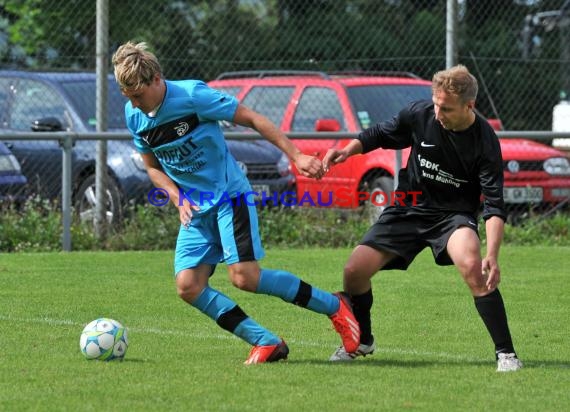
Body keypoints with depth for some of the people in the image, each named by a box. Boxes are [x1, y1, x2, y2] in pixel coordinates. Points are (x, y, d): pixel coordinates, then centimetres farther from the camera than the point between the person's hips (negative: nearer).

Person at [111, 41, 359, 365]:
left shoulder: (192, 95, -18)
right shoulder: (134, 116, 0)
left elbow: (252, 119, -13)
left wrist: (296, 155, -19)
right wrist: (178, 198, -4)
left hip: (229, 195, -6)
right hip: (196, 208, 6)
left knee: (245, 277, -19)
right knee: (188, 286, -10)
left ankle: (334, 306, 0)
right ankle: (267, 343, -4)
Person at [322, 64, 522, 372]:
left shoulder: (485, 142, -21)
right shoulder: (420, 114, -12)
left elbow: (494, 205, -23)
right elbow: (381, 134, 9)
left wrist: (492, 256, -35)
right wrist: (350, 150, -9)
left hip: (453, 214, -4)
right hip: (407, 209, 4)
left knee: (472, 266, -34)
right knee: (354, 270, -8)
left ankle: (505, 353, -23)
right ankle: (362, 341, 21)